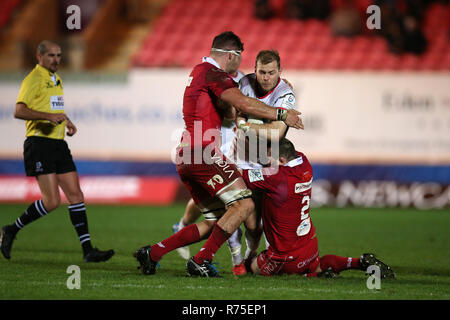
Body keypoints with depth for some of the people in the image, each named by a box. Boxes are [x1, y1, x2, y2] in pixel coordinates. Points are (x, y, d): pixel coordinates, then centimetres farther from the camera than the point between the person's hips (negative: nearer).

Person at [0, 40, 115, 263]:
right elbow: (19, 111, -19)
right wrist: (50, 116, -27)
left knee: (76, 195, 1)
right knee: (52, 201, -13)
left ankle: (87, 250, 0)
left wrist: (66, 121, 15)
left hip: (58, 144, 8)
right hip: (39, 144, -8)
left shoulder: (56, 79, 19)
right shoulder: (33, 79, -9)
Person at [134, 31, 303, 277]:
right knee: (244, 204, -15)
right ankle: (200, 261, -16)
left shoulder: (199, 71, 25)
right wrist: (280, 114, -14)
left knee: (214, 223, 11)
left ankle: (152, 253, 8)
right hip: (203, 152, -11)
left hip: (185, 156, 11)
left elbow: (228, 110, 30)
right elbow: (242, 103, -21)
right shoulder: (212, 73, -7)